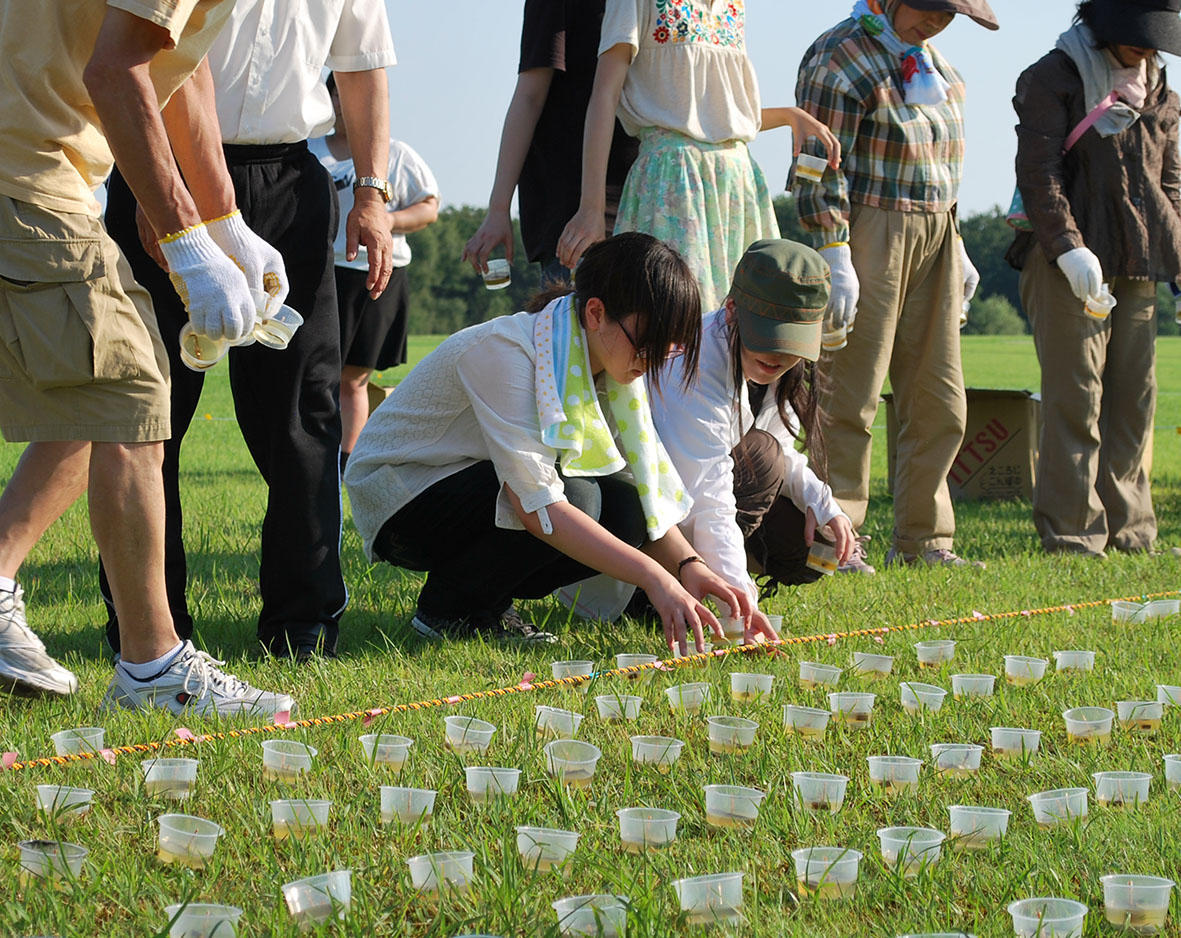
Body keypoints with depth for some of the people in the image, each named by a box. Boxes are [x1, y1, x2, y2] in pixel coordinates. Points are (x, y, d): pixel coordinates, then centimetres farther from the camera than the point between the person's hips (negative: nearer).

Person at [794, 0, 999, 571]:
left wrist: (957, 250, 22)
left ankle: (923, 539, 16)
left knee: (940, 404, 8)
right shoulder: (840, 58, -8)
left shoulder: (932, 63, 18)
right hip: (870, 236, -8)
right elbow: (821, 171, -14)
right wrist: (835, 259, -19)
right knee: (851, 398, -6)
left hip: (935, 240, 8)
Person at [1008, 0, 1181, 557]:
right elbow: (1038, 172, -11)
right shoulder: (1052, 78, -4)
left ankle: (1126, 527, 12)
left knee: (1133, 396, 6)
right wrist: (1069, 248, -22)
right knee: (1076, 397, -7)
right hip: (1066, 261, -6)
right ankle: (1071, 532, -4)